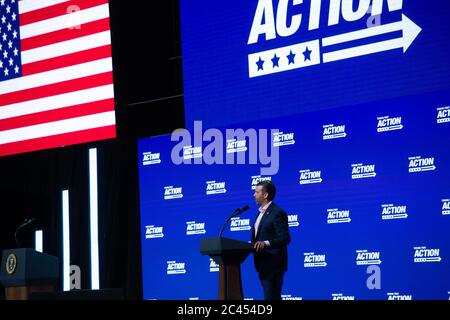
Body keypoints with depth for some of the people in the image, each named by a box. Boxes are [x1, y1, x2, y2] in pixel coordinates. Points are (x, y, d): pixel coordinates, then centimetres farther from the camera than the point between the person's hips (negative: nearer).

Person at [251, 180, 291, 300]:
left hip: (273, 264, -10)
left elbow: (285, 238, -20)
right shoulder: (261, 213, 18)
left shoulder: (278, 213, -12)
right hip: (262, 264, 10)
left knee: (271, 297, -11)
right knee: (270, 296, 12)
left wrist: (266, 243, -34)